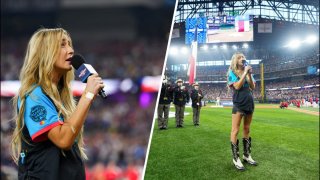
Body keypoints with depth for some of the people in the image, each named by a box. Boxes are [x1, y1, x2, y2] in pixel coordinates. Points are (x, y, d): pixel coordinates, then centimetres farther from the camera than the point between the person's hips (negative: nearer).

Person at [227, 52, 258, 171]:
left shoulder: (247, 71, 14)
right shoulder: (232, 72, -2)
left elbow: (253, 87, 8)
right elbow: (237, 86, -15)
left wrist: (249, 74, -4)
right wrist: (245, 73, -13)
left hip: (249, 102, 6)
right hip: (239, 103, -6)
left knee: (247, 129, 12)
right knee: (235, 131, -5)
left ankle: (247, 155, 21)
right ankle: (236, 158, 0)